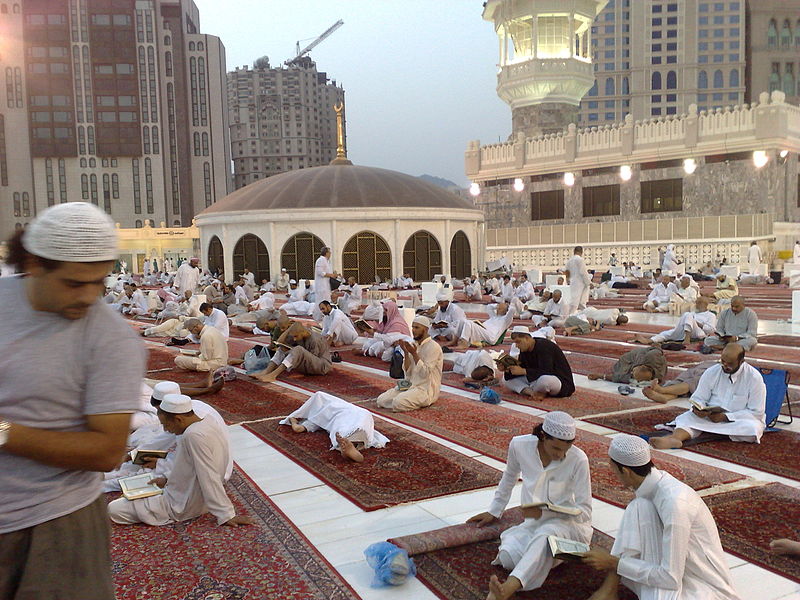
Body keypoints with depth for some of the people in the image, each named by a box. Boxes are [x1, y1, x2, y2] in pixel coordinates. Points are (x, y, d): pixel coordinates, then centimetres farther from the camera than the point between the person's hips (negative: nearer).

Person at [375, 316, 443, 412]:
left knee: (398, 403, -29)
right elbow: (407, 372, 4)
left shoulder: (433, 347, -11)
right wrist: (406, 353, -8)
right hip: (411, 384, 7)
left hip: (426, 389, -7)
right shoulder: (413, 345, 10)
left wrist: (414, 353, -22)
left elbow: (425, 373, -20)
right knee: (381, 400, -10)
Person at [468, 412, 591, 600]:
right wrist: (494, 512, 22)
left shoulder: (578, 460, -17)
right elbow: (509, 478, 13)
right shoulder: (519, 445, -9)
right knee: (508, 556, -31)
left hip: (569, 524, -4)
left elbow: (585, 512, -13)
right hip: (534, 523, 4)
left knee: (545, 534, -41)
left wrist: (543, 513, -25)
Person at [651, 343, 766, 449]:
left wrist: (725, 417, -20)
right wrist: (697, 409, -23)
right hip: (711, 416, 2)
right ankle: (674, 438, -57)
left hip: (741, 419, -2)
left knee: (752, 428, -35)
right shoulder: (712, 372, 0)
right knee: (687, 417, -24)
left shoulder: (754, 378, -9)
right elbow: (698, 398, 2)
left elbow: (756, 412, -11)